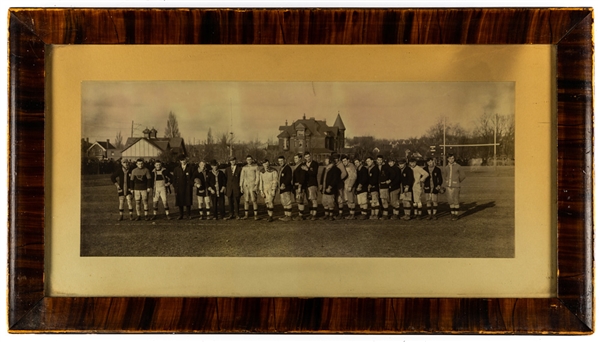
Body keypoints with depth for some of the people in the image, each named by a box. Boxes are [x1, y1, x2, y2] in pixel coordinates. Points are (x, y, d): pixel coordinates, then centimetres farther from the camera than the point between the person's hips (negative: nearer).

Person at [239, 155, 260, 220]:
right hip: (245, 185, 4)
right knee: (246, 200, 4)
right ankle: (246, 215, 10)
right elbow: (242, 177, 13)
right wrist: (241, 186, 6)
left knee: (254, 200, -9)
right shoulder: (244, 168, 11)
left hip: (253, 185, -4)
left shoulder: (255, 167, 1)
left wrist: (256, 185, -12)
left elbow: (257, 176, -3)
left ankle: (256, 215, -7)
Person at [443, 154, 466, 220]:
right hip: (448, 187, 4)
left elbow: (463, 176, 3)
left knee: (455, 201, 0)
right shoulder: (446, 168, 6)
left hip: (455, 186, -4)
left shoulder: (458, 167, -7)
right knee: (450, 200, 7)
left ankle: (456, 215, 8)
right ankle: (452, 213, 19)